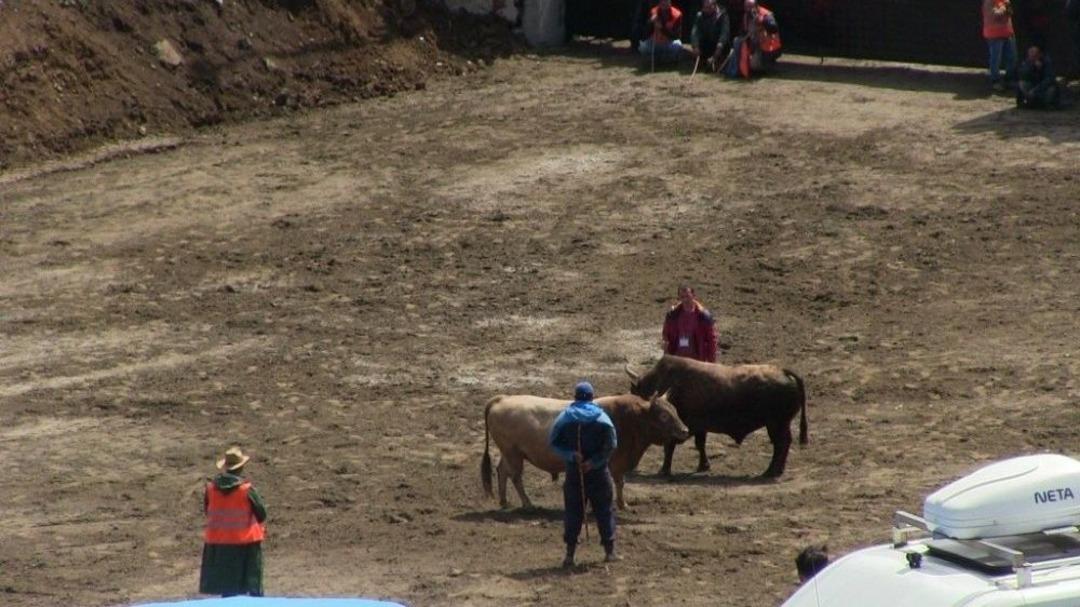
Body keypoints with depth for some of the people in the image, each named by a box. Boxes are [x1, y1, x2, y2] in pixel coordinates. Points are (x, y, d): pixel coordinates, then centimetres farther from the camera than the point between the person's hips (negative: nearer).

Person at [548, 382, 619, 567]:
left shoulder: (565, 417, 0)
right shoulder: (602, 418, -3)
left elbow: (553, 442, -5)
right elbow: (611, 445, -11)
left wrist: (570, 455, -11)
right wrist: (594, 461, -14)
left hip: (574, 472, 1)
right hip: (598, 473, -1)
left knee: (573, 512, 5)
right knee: (604, 510, 9)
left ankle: (570, 554, 0)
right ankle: (609, 551, 10)